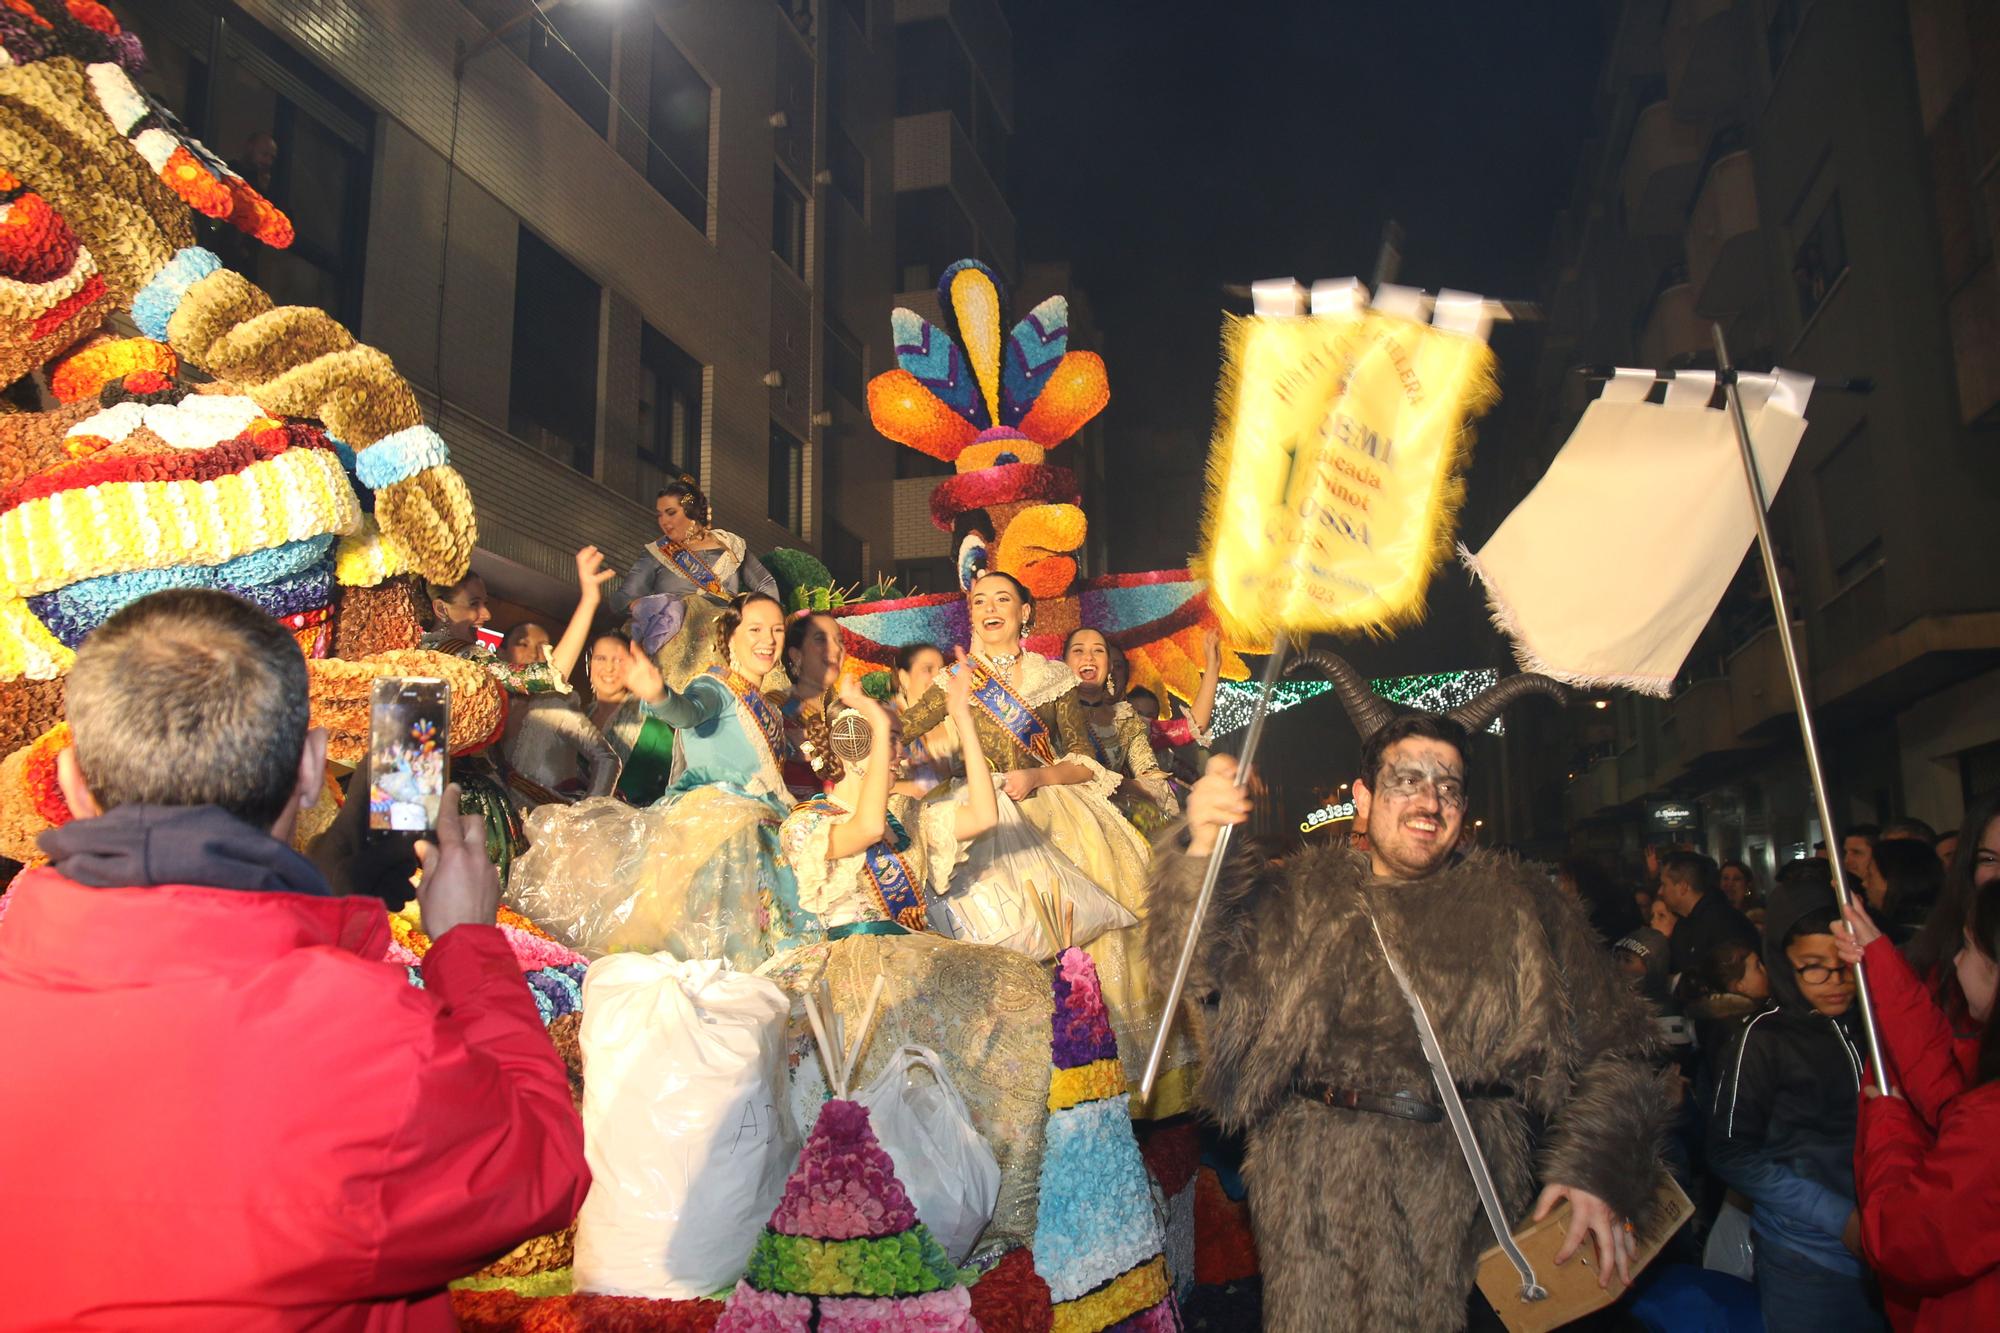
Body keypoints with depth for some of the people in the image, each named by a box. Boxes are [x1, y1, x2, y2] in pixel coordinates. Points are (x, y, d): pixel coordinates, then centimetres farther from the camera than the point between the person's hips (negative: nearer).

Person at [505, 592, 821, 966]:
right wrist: (658, 695, -48)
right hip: (709, 816, -6)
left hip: (759, 827, 7)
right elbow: (688, 710, -28)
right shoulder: (716, 688, -3)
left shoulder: (768, 705, 21)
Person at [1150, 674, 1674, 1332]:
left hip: (1465, 1194, 0)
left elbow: (1612, 1051, 6)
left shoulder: (1518, 904, 10)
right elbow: (1199, 971, -2)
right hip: (1318, 1197, 0)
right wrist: (1202, 850, -18)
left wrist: (1595, 1173, -10)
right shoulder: (1303, 896, 11)